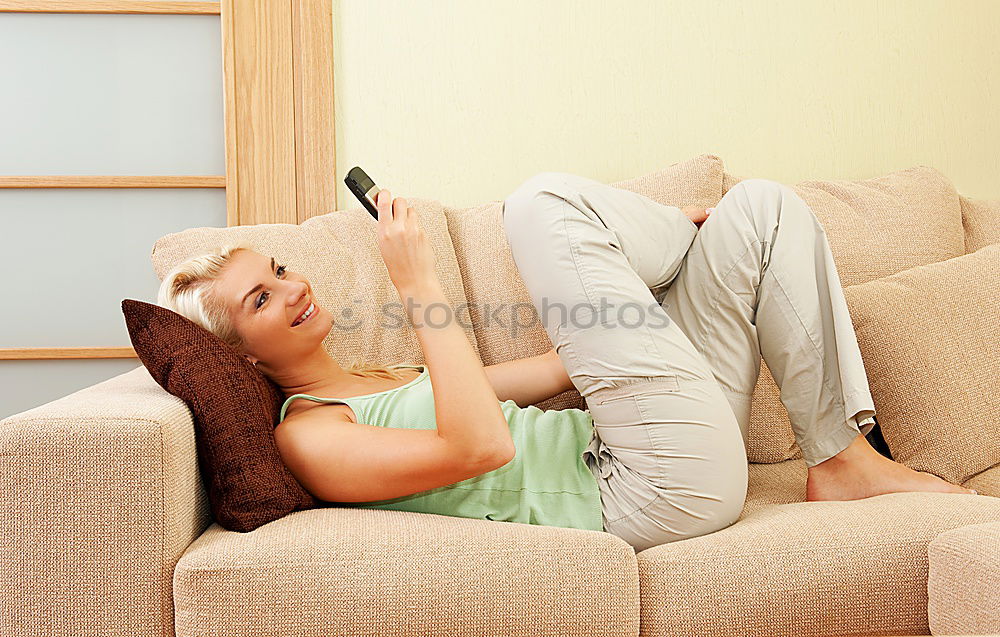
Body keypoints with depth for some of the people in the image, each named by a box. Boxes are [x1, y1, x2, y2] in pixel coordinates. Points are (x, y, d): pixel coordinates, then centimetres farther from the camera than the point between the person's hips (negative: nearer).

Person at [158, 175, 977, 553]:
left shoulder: (386, 377, 21)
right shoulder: (308, 436, -7)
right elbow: (481, 445, -23)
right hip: (650, 490, -9)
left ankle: (843, 455, 3)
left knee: (765, 204, 7)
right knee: (543, 201, -14)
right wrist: (421, 289, -19)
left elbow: (546, 373, 22)